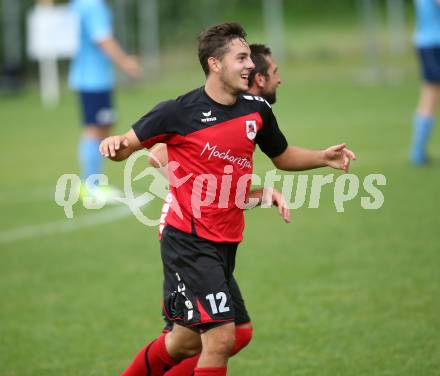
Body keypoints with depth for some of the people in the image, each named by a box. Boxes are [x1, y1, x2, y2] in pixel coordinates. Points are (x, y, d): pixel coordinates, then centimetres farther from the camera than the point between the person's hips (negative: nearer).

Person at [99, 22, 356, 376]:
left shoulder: (257, 109, 4)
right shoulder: (179, 112, -12)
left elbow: (283, 156, 21)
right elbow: (129, 146, -2)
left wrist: (322, 158, 4)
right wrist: (115, 144, -25)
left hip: (226, 243, 7)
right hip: (188, 242, -7)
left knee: (186, 341, 17)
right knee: (221, 337, -16)